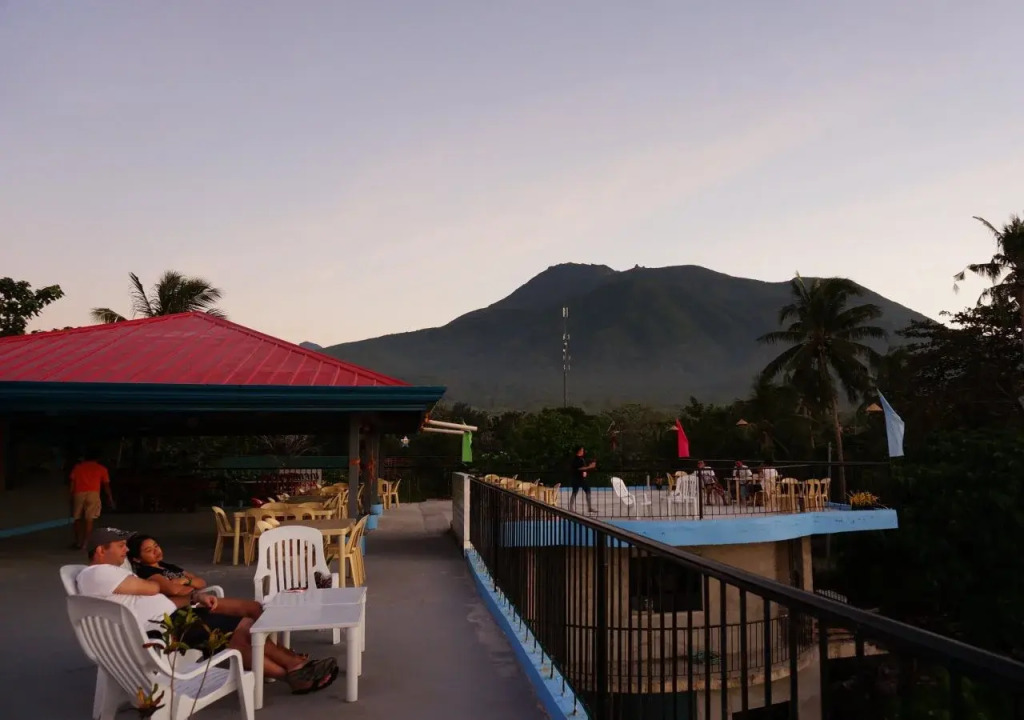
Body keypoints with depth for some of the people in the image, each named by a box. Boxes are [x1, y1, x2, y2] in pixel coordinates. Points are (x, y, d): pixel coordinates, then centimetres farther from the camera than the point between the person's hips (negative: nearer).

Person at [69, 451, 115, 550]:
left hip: (78, 494, 1)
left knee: (78, 519, 12)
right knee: (89, 519, 0)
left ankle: (78, 542, 13)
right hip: (93, 493, -1)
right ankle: (84, 542, -5)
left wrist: (71, 497, 13)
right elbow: (106, 485, 14)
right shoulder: (101, 468, 18)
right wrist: (110, 499, 20)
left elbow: (72, 483, 10)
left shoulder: (77, 466, 20)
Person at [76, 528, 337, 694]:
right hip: (160, 630, -10)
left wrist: (195, 597, 5)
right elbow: (152, 589, -12)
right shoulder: (97, 574, -12)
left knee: (245, 626, -2)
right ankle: (293, 674, -2)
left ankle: (298, 665, -1)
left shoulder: (110, 572, 22)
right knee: (233, 639, -12)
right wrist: (150, 582, 13)